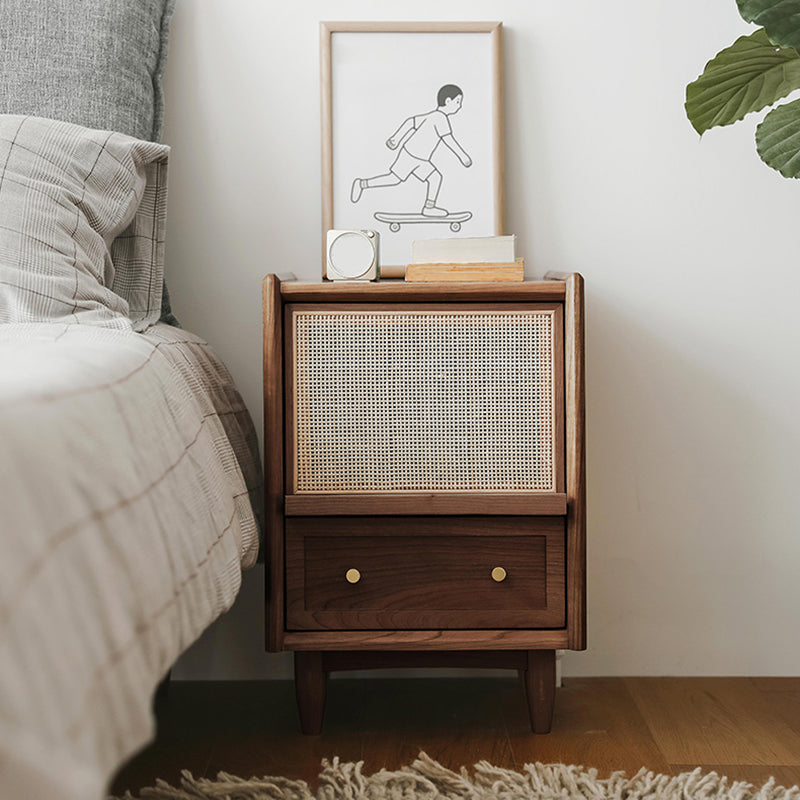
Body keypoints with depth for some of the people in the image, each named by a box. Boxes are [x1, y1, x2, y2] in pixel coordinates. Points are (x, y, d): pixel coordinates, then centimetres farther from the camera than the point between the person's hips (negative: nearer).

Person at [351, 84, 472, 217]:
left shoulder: (431, 116, 12)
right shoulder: (440, 117, -17)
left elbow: (411, 122, 15)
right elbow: (448, 139, -24)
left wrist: (396, 138, 18)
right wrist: (463, 156, -19)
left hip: (419, 159, 9)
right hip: (411, 155, -9)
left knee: (436, 177, 5)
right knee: (394, 179, -2)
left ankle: (429, 207, 8)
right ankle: (363, 184, 7)